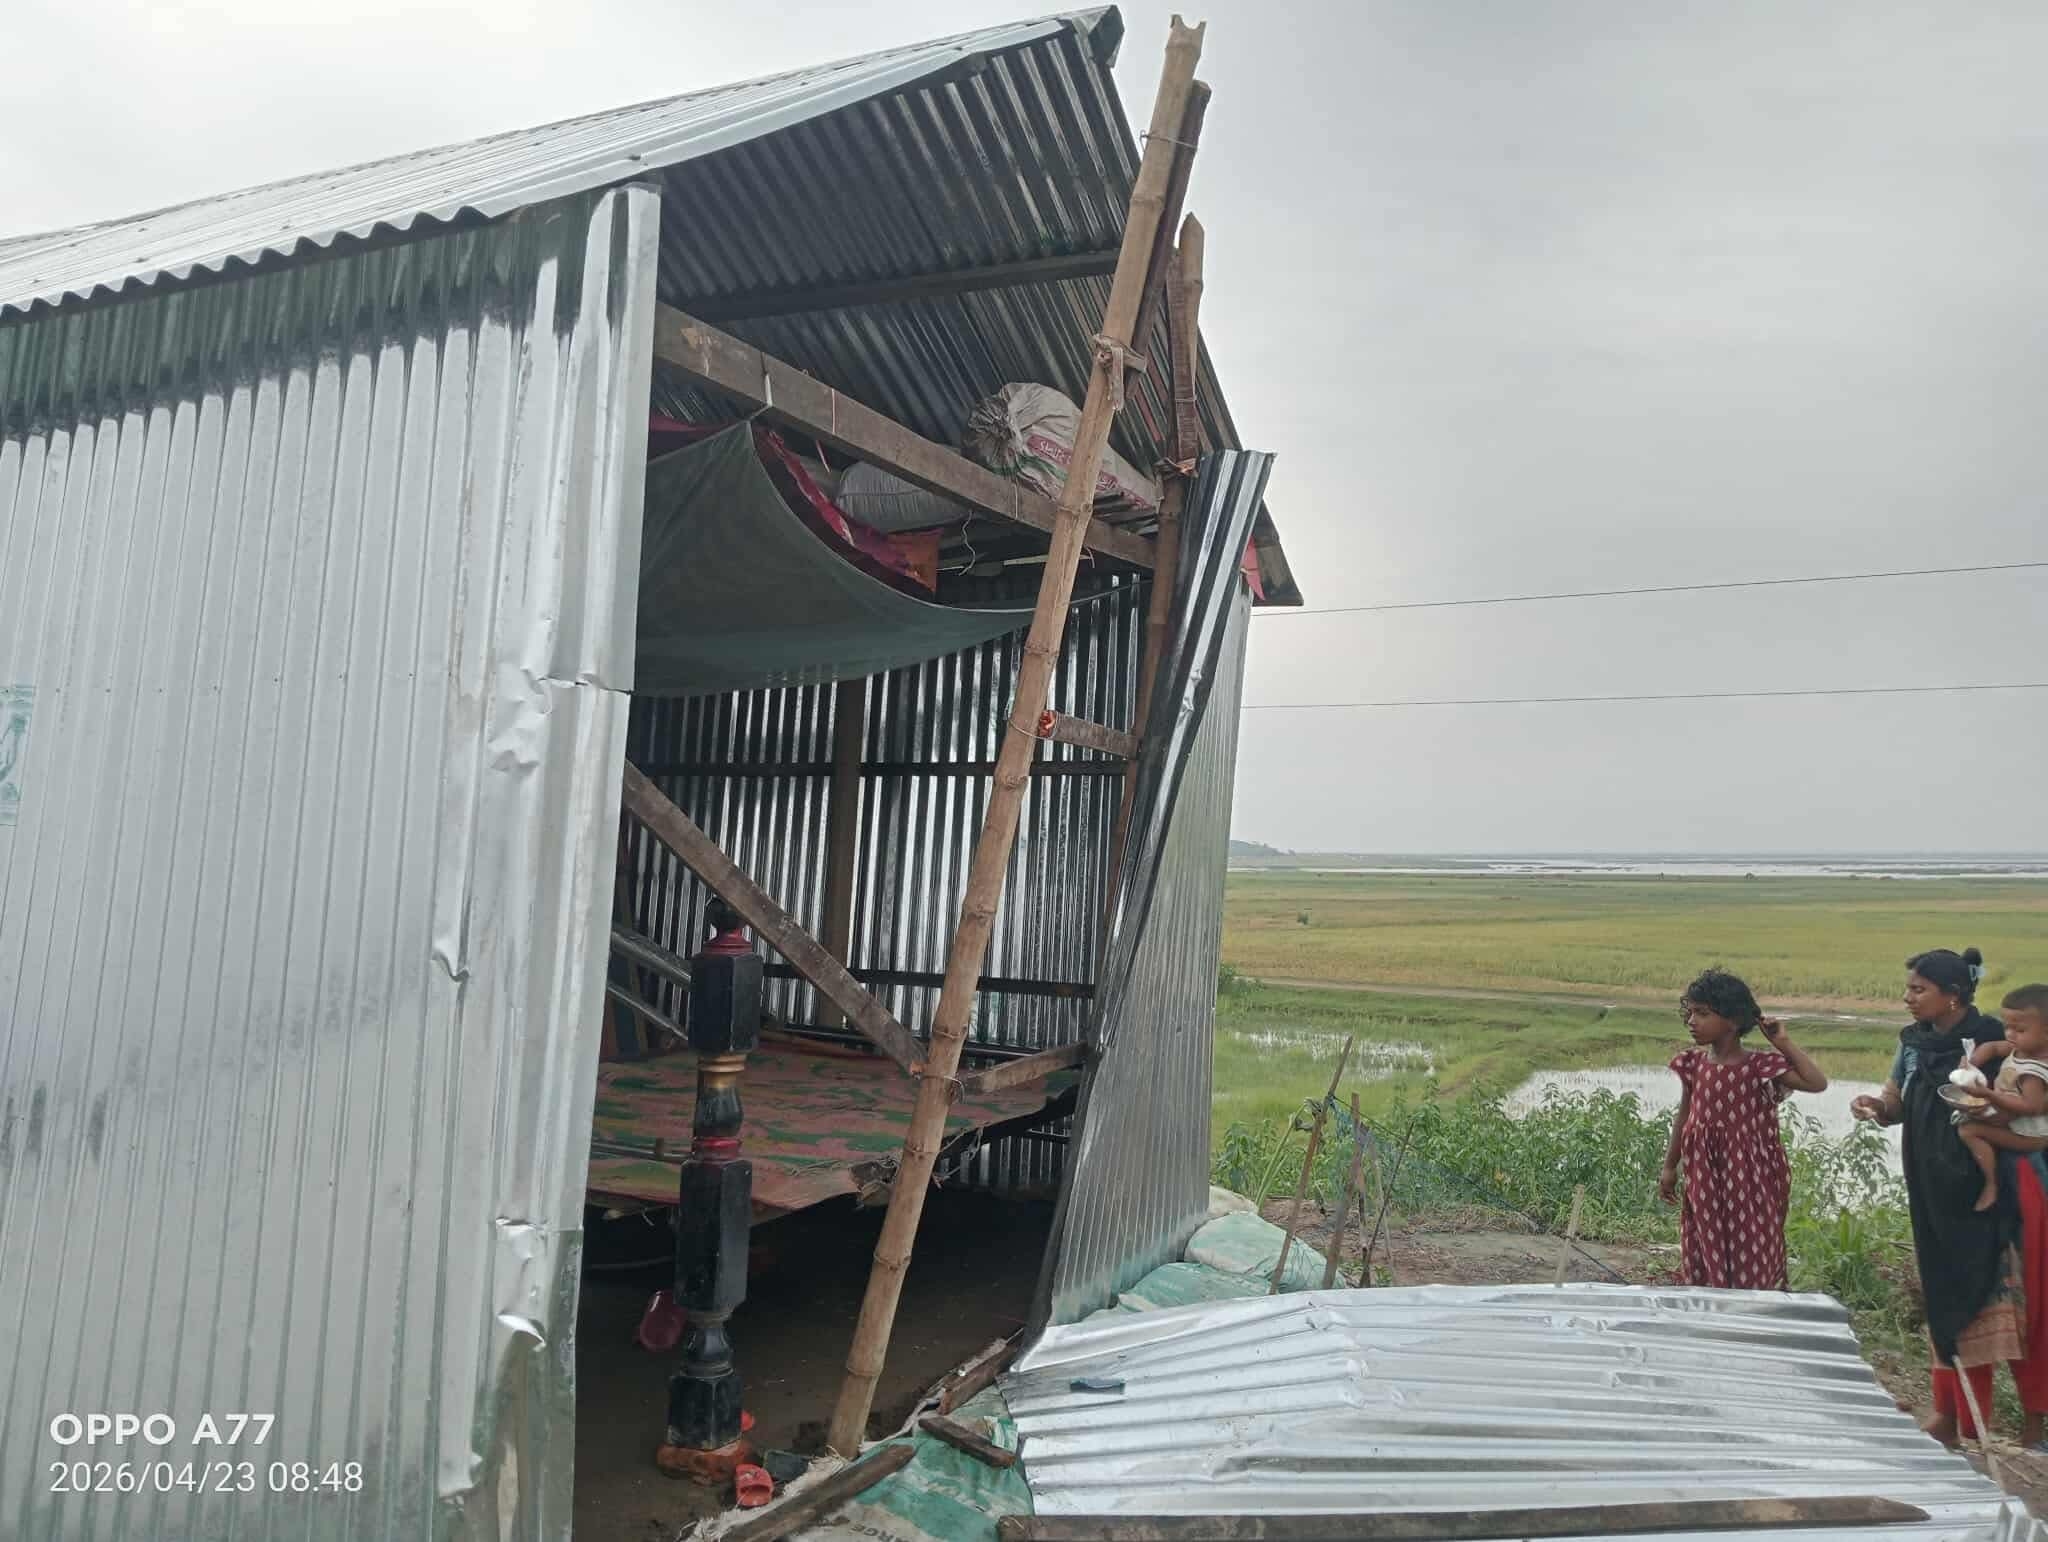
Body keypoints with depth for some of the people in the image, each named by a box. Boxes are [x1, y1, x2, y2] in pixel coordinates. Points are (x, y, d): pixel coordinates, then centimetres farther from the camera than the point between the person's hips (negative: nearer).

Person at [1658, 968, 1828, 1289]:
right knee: (1705, 1262, 12)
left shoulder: (1760, 1065, -12)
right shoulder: (1692, 1063, 0)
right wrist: (1670, 1166, 14)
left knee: (1753, 1265, 4)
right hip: (1706, 1180, 4)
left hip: (1750, 1180, -4)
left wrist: (1784, 1044, -20)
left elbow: (1817, 1082, -23)